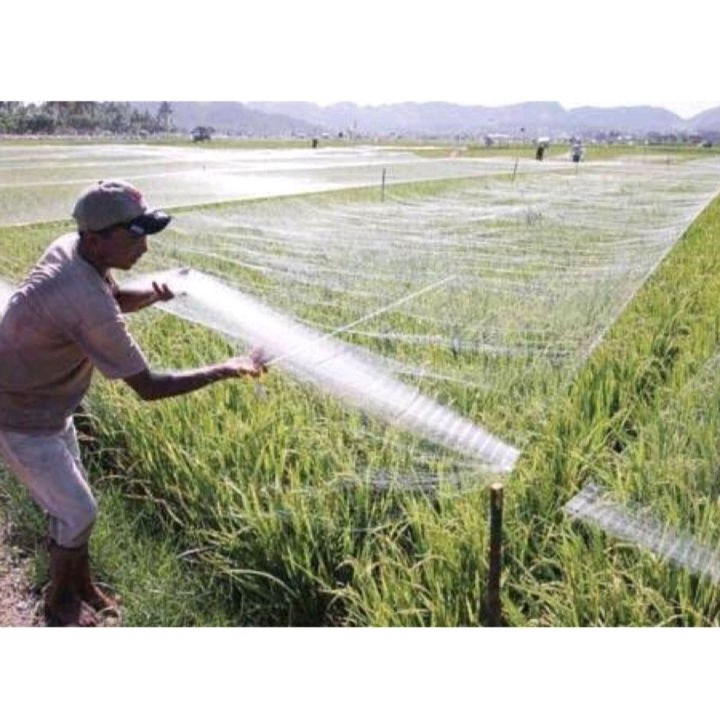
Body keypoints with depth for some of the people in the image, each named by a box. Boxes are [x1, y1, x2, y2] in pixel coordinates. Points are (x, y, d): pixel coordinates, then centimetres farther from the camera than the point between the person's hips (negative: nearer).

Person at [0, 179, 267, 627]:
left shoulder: (70, 249, -10)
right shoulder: (88, 306, -37)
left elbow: (115, 299, 12)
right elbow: (147, 387, -29)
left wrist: (153, 294, -9)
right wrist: (226, 370, -25)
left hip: (47, 406, 9)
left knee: (71, 501, 21)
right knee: (78, 513, 6)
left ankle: (82, 588, 41)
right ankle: (59, 602, 31)